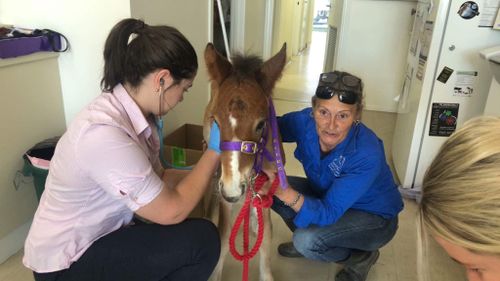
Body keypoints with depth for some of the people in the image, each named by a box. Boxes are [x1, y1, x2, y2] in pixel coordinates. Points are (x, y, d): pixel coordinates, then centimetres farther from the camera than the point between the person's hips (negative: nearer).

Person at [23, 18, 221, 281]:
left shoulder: (135, 115, -6)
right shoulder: (103, 133, -33)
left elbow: (159, 178, 5)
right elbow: (172, 211, -25)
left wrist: (212, 169, 2)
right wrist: (214, 151, -17)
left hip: (101, 234, 8)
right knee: (202, 239, -16)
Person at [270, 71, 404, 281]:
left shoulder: (367, 155, -37)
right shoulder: (305, 121, -23)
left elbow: (328, 213, -34)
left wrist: (287, 194, -53)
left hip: (374, 218, -5)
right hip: (327, 194, 6)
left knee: (306, 240, -28)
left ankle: (360, 258, 4)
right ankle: (308, 242, 12)